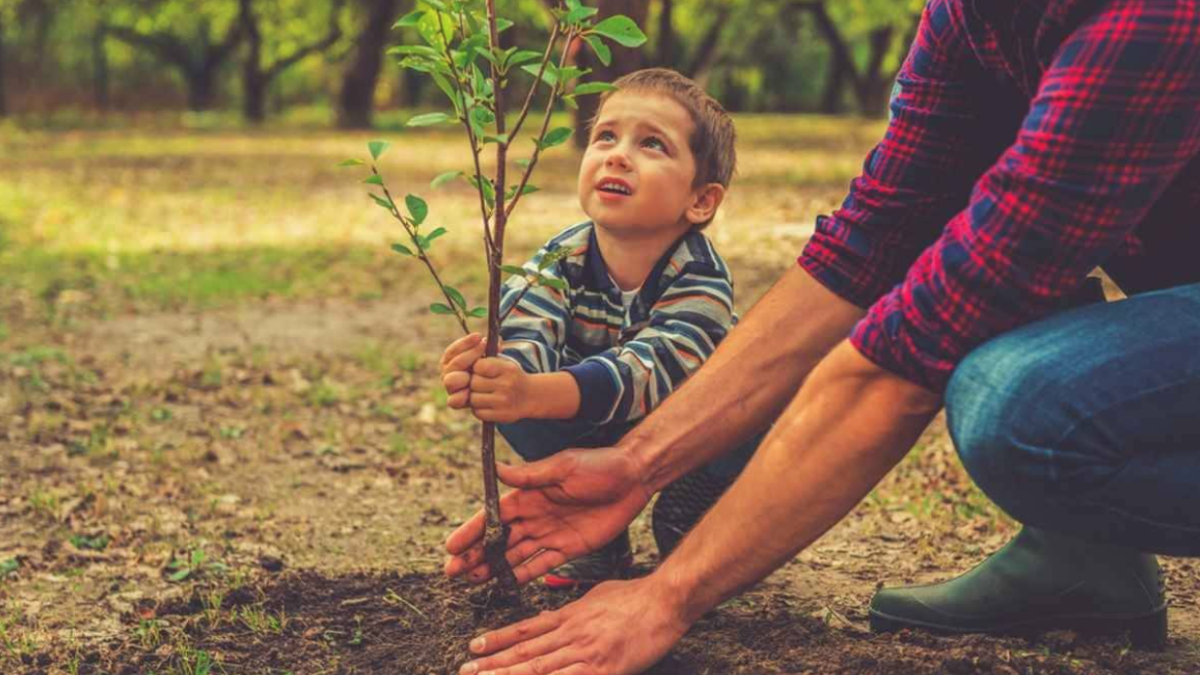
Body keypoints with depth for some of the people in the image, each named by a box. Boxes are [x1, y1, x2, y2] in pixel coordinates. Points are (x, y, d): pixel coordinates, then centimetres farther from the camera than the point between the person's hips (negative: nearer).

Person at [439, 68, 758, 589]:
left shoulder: (700, 278, -32)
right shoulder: (559, 262, -19)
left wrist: (535, 393, -67)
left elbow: (647, 370, -48)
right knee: (511, 405, -24)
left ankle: (687, 530, -4)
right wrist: (492, 374, -63)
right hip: (597, 438, 3)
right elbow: (525, 340, -36)